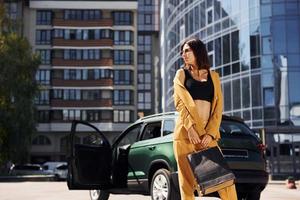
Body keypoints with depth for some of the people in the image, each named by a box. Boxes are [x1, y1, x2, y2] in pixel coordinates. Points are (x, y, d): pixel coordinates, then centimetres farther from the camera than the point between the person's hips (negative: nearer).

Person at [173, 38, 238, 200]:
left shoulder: (213, 76, 16)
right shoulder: (181, 74, 12)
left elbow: (218, 106, 7)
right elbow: (180, 103, -1)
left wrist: (211, 133, -7)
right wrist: (190, 127, -16)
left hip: (208, 133, 1)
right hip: (185, 132, -1)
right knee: (188, 180, -3)